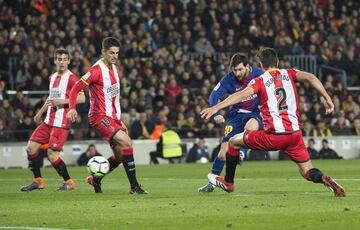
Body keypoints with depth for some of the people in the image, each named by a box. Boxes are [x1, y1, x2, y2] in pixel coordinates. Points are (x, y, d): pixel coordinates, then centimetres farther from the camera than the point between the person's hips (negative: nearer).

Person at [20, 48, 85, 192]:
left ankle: (69, 182, 1)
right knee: (31, 148, 3)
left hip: (61, 123, -8)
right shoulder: (52, 77, 16)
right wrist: (40, 113, 34)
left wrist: (61, 101, -21)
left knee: (52, 154, -14)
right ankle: (38, 181, 14)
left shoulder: (71, 78, -9)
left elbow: (82, 98, -18)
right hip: (48, 121, 8)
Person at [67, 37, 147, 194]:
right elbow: (76, 88, -13)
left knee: (120, 156, 6)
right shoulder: (97, 70, -13)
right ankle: (134, 186, -22)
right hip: (100, 116, -9)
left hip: (113, 117, 9)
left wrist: (119, 120, 22)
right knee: (126, 142, -24)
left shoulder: (115, 70, 13)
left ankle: (95, 179, 27)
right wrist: (72, 108, -27)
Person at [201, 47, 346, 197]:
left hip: (273, 137, -3)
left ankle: (228, 182, 31)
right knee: (308, 172, 14)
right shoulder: (289, 74, 12)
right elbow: (310, 78, -5)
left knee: (234, 142, 20)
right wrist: (327, 99, -3)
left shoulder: (260, 81, 2)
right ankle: (325, 180, -19)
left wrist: (216, 108, -21)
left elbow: (242, 95, -14)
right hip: (295, 134, 3)